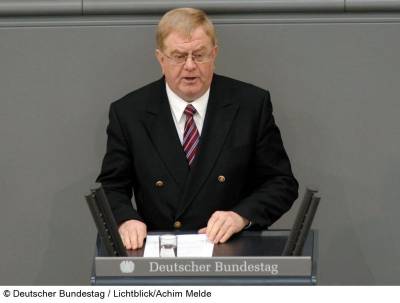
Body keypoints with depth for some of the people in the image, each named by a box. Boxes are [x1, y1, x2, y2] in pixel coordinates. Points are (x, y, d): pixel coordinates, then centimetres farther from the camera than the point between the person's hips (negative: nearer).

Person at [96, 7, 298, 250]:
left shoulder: (251, 105, 4)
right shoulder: (128, 113, 5)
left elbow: (282, 183, 6)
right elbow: (111, 187, 8)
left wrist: (242, 216, -13)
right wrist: (126, 219, -15)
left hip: (233, 250, -1)